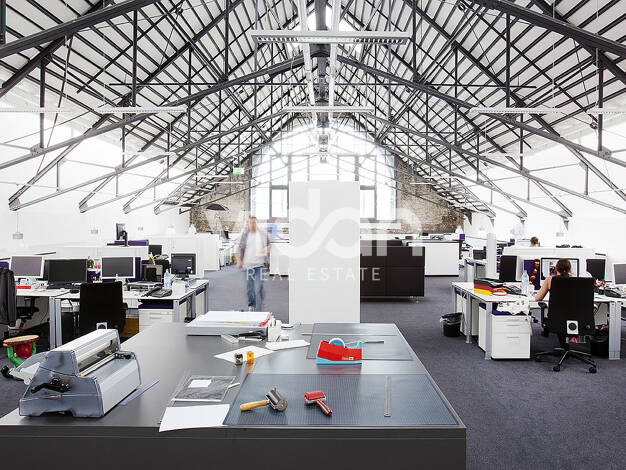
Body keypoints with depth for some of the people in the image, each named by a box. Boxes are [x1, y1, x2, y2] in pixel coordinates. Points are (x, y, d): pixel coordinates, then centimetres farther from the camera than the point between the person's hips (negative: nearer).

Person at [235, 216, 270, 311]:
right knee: (249, 287, 10)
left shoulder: (263, 234, 7)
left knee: (258, 287, -9)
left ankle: (258, 309, -5)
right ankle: (251, 304, 32)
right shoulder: (245, 235, 3)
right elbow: (240, 248, 2)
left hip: (260, 265, -1)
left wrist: (267, 251, 1)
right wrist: (239, 260, -7)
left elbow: (269, 245, 21)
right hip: (247, 264, 1)